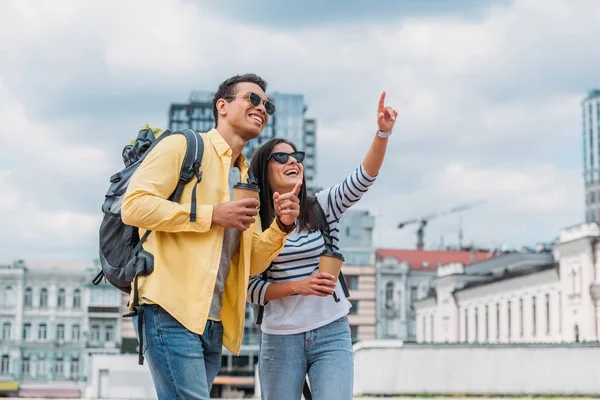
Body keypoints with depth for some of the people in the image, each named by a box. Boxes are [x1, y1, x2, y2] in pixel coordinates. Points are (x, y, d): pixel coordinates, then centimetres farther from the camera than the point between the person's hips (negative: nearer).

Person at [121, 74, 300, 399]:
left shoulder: (246, 181, 23)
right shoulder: (183, 146, 1)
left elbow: (251, 262, 20)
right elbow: (134, 205, -12)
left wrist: (282, 226, 1)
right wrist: (213, 215, -12)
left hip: (212, 322, 8)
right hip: (171, 311, -8)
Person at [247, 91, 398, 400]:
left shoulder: (323, 206, 3)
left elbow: (363, 178, -13)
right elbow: (251, 289, -3)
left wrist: (383, 133, -28)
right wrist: (298, 286, -18)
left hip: (332, 335, 0)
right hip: (280, 339, 0)